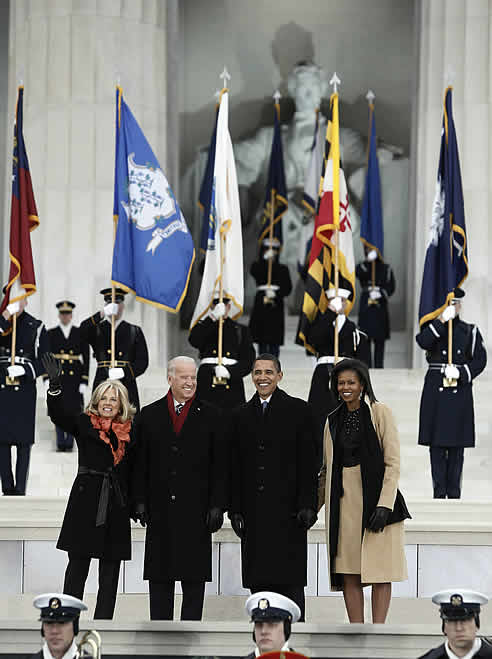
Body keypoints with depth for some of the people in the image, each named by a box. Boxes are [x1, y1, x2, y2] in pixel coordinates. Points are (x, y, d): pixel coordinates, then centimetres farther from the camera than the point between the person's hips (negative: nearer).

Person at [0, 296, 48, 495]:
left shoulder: (36, 327, 5)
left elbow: (44, 361, 4)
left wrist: (25, 370, -13)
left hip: (25, 388, -1)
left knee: (24, 440, -1)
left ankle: (20, 488, 1)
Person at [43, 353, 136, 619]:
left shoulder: (130, 432, 9)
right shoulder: (84, 424, 4)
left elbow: (133, 470, 12)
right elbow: (58, 415, -13)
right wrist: (55, 385, -28)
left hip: (116, 506, 3)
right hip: (86, 502, -3)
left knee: (111, 570, 5)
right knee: (78, 565, -1)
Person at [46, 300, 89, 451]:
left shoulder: (80, 333, 6)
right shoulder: (51, 334, 7)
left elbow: (86, 358, 3)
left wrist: (84, 381, -4)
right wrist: (47, 378, -7)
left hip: (75, 376, 0)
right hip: (57, 376, 0)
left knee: (73, 409, -1)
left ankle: (70, 442, 6)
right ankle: (61, 443, 7)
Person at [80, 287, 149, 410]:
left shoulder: (135, 332, 13)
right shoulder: (96, 329, 13)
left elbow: (142, 361, 6)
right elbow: (83, 332, -12)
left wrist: (125, 372, -12)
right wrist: (102, 314, -25)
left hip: (127, 386, 0)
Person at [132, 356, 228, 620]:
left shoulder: (210, 415, 5)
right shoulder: (149, 415, 9)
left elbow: (219, 465, 3)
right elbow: (140, 463, 8)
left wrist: (217, 506, -4)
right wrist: (140, 501, 0)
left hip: (196, 509, -1)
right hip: (160, 509, 1)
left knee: (194, 577, 0)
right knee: (159, 577, 5)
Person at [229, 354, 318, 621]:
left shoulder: (297, 410, 3)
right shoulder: (241, 415, 13)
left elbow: (308, 461, -2)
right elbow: (235, 466, 12)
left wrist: (307, 505, -9)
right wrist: (235, 509, 5)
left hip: (288, 509, -4)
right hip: (254, 512, 4)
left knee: (290, 579, -4)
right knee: (258, 579, 4)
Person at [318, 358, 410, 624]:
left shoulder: (380, 413, -1)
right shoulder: (333, 420, 14)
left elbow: (393, 463, -7)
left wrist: (384, 504, -15)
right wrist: (313, 507, 15)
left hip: (374, 498, -5)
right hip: (344, 501, 5)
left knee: (379, 570, -5)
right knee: (348, 571, 1)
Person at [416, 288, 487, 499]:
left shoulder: (470, 331, 10)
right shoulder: (432, 327, 8)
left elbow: (480, 360, 4)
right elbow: (423, 341, -14)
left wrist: (462, 374, -11)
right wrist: (442, 320, -19)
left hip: (460, 392, 0)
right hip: (435, 392, 0)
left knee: (456, 445, 1)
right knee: (436, 444, -1)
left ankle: (454, 492, 6)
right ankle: (439, 491, 3)